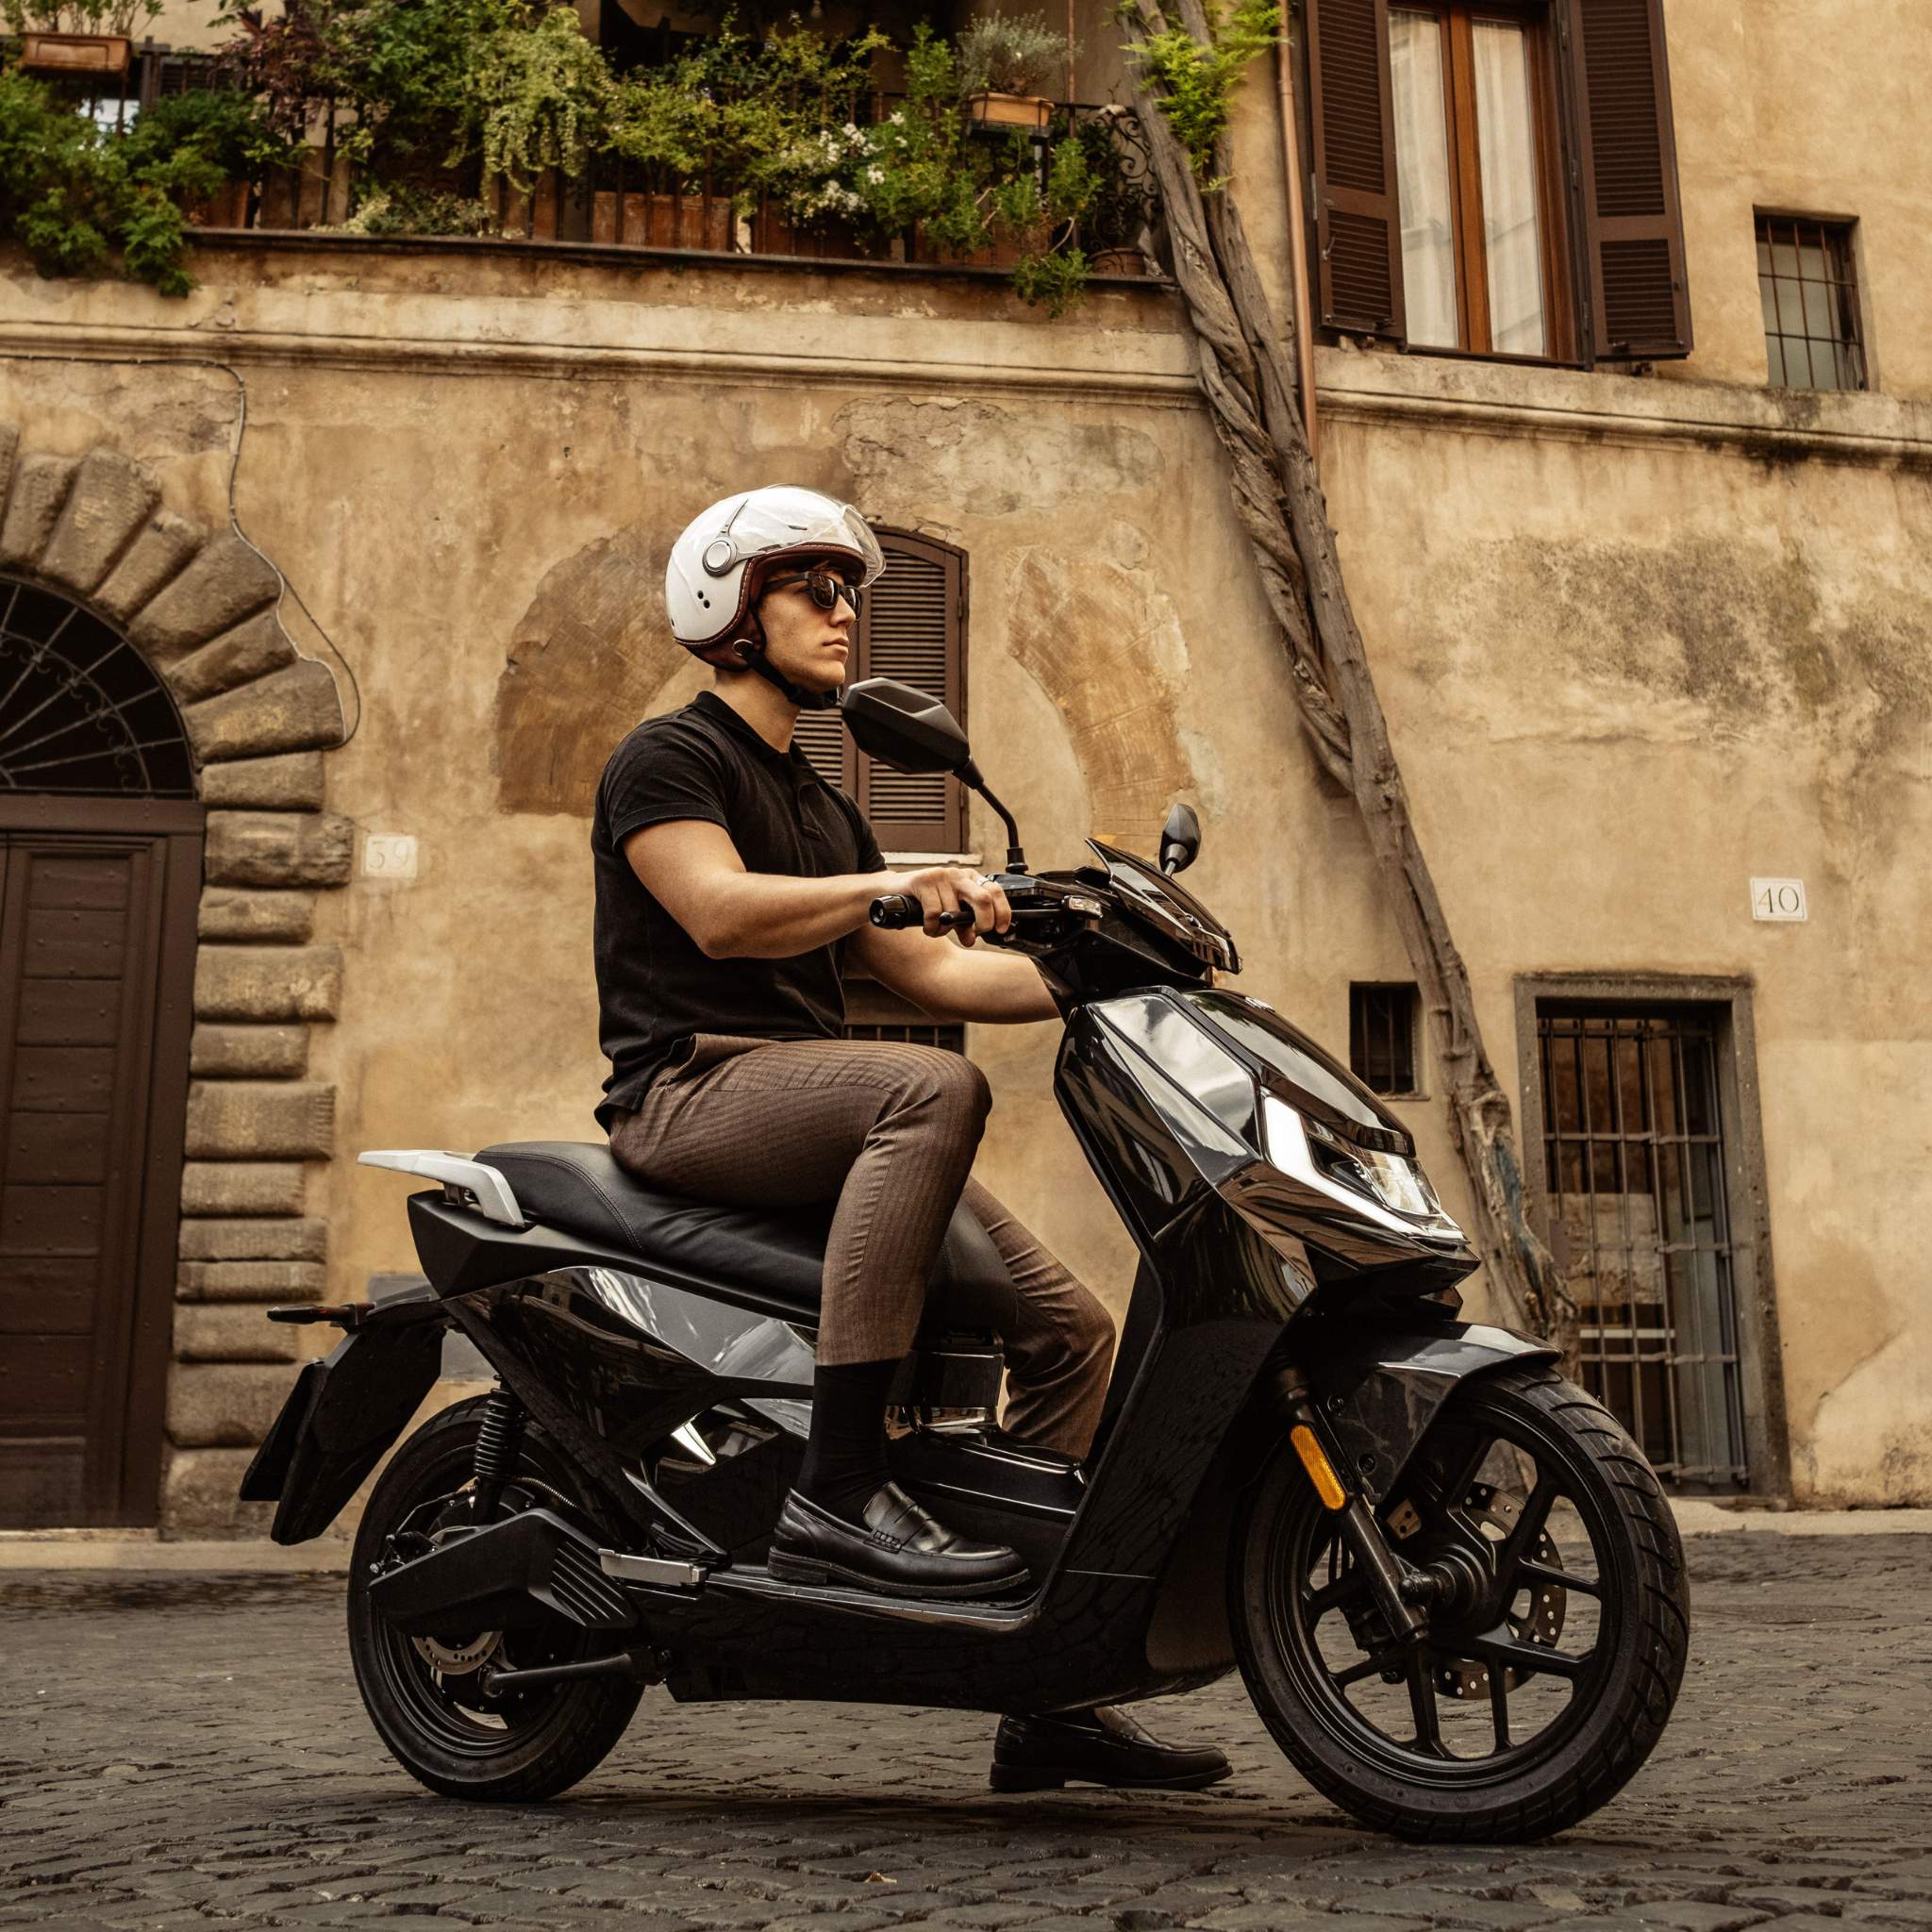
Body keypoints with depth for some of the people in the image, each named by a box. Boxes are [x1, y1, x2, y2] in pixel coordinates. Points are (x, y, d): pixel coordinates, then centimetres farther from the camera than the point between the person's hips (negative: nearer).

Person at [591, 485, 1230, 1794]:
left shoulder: (820, 805, 25)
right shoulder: (667, 756, 1)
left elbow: (928, 974, 19)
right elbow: (719, 909, -18)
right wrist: (895, 882, -29)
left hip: (811, 1101, 8)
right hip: (692, 1087, -8)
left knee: (1071, 1328, -3)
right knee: (934, 1088, -37)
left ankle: (1050, 1693, 3)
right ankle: (839, 1489, -37)